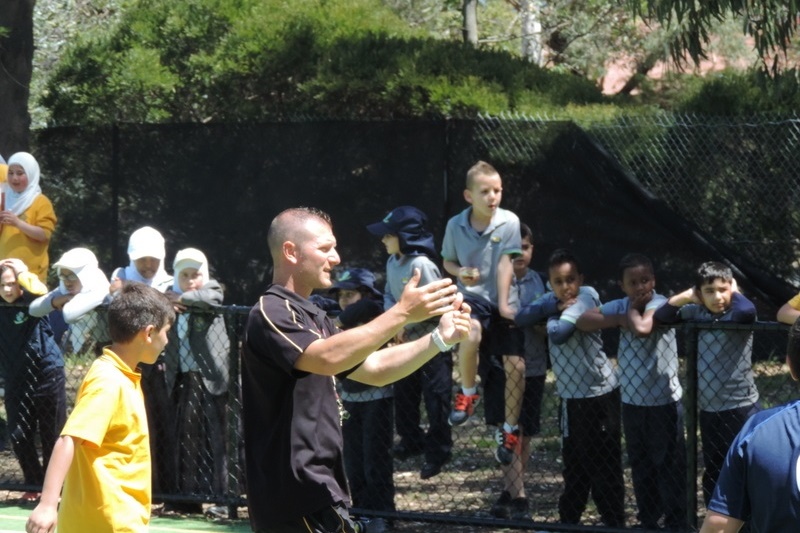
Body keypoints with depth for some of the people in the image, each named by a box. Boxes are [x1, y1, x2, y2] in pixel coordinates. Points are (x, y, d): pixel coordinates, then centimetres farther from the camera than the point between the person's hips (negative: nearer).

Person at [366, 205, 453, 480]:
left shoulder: (421, 265, -23)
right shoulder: (392, 262, 3)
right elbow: (389, 294, 12)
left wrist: (407, 322, -19)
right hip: (407, 342, 9)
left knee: (435, 397, -1)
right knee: (403, 395, 18)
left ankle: (437, 451, 8)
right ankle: (411, 440, 34)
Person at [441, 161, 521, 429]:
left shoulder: (509, 221, -10)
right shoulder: (455, 225, -6)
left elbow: (505, 264, -11)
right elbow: (447, 261, 9)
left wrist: (503, 304, -15)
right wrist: (460, 272, -14)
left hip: (502, 300, 1)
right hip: (472, 296, -1)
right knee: (470, 334, -34)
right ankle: (467, 393, -9)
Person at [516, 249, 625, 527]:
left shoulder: (586, 296, -14)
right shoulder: (553, 300, 7)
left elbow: (559, 334, -24)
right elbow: (521, 318, -5)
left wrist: (552, 318, -4)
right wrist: (555, 307, -14)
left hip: (600, 394, -7)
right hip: (572, 396, 7)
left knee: (605, 464, -2)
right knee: (575, 462, 19)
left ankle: (614, 522, 5)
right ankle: (569, 520, 32)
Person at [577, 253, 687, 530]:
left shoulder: (659, 304, -14)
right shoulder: (620, 306, 5)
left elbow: (642, 328, -34)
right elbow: (582, 321, -3)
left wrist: (633, 309, -14)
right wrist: (619, 319, -13)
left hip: (663, 402, -7)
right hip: (631, 401, 7)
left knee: (669, 466, -1)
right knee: (641, 466, 17)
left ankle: (677, 524, 6)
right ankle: (648, 522, 29)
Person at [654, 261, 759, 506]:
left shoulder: (738, 314, -12)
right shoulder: (697, 313, 3)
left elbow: (747, 311, -35)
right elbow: (661, 316, 5)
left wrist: (734, 292, -14)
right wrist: (686, 296, -7)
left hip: (741, 408, -6)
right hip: (709, 410, 6)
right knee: (712, 472, 17)